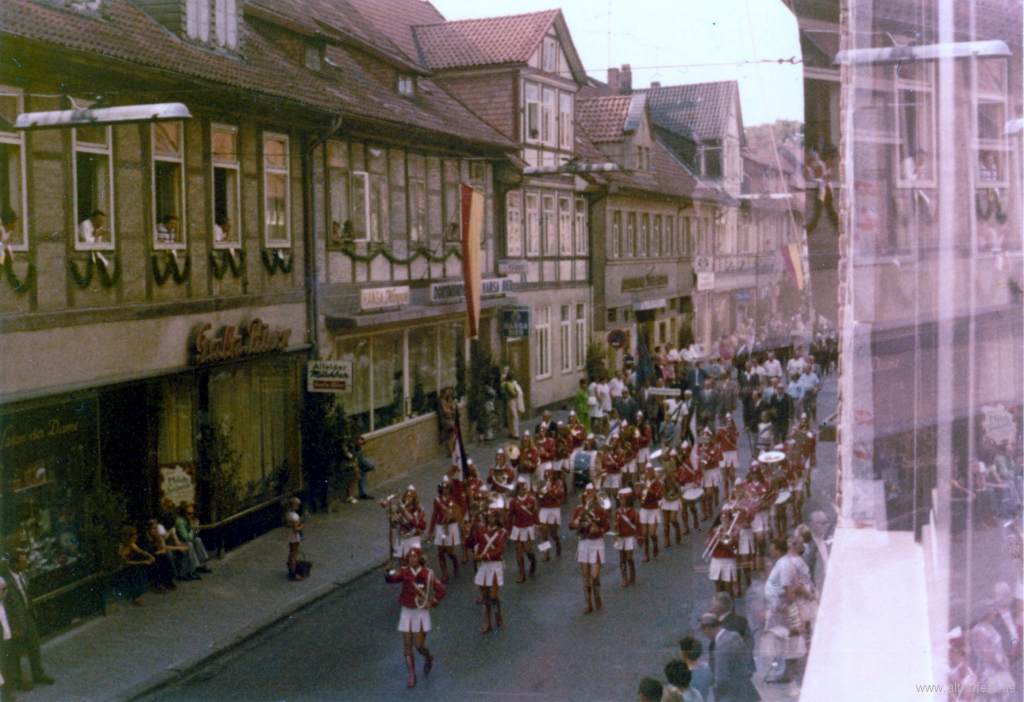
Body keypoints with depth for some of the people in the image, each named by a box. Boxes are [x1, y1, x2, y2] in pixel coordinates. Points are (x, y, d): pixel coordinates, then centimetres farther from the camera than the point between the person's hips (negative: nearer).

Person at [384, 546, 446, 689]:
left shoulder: (428, 574, -8)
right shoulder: (404, 572, -4)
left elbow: (441, 590, -3)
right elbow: (391, 578, -20)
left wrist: (432, 603, -7)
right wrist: (388, 574, -41)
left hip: (421, 612, -2)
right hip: (407, 612, 2)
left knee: (419, 645, -3)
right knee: (407, 645, 0)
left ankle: (428, 658, 33)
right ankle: (412, 676, 8)